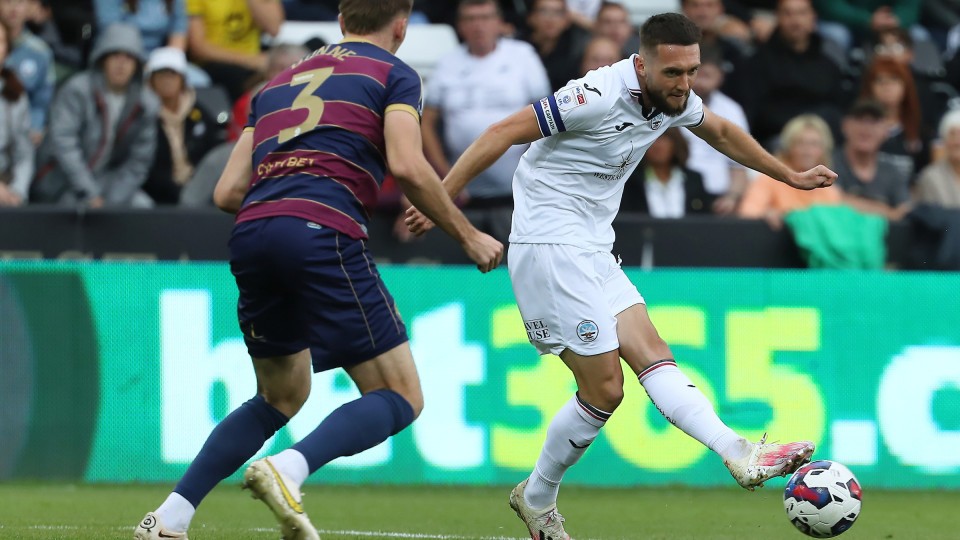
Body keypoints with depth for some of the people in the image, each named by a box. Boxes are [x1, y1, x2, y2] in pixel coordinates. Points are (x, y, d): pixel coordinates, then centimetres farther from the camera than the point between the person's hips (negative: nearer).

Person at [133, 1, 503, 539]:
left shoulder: (281, 81, 29)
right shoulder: (394, 74, 12)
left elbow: (228, 191, 23)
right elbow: (408, 166, -5)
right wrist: (468, 236, 6)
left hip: (251, 233, 7)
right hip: (323, 235, -7)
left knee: (281, 398, 24)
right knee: (400, 398, 0)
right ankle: (288, 470, -25)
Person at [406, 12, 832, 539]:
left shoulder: (674, 98, 6)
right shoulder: (599, 96, -21)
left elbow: (722, 132, 29)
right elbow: (502, 134, -18)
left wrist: (791, 176, 35)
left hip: (593, 252, 9)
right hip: (551, 247, -9)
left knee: (651, 354, -4)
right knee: (604, 388, -11)